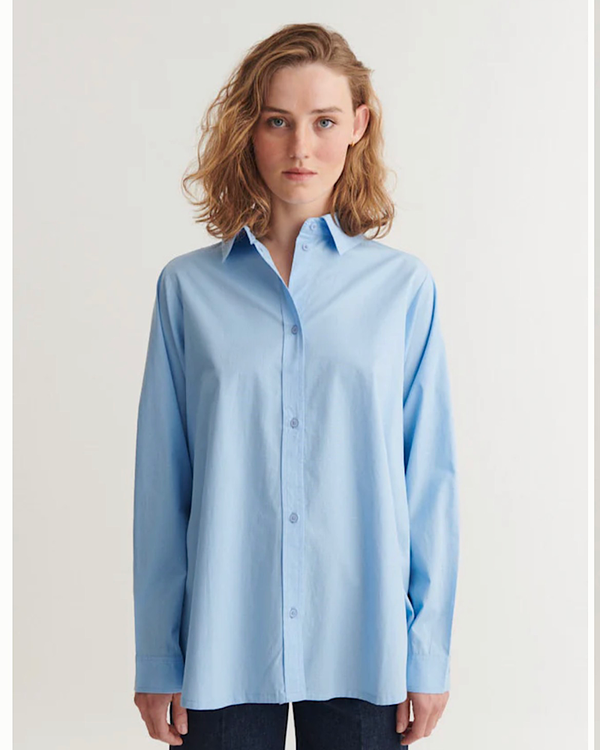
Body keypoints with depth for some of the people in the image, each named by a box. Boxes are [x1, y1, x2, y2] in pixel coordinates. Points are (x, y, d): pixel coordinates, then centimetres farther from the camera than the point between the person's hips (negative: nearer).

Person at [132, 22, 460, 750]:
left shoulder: (404, 286, -1)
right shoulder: (188, 287, -1)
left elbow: (430, 476, 1)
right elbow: (161, 481, 1)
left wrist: (429, 650, 0)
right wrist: (156, 659, 2)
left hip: (361, 644, 0)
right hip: (223, 646, 0)